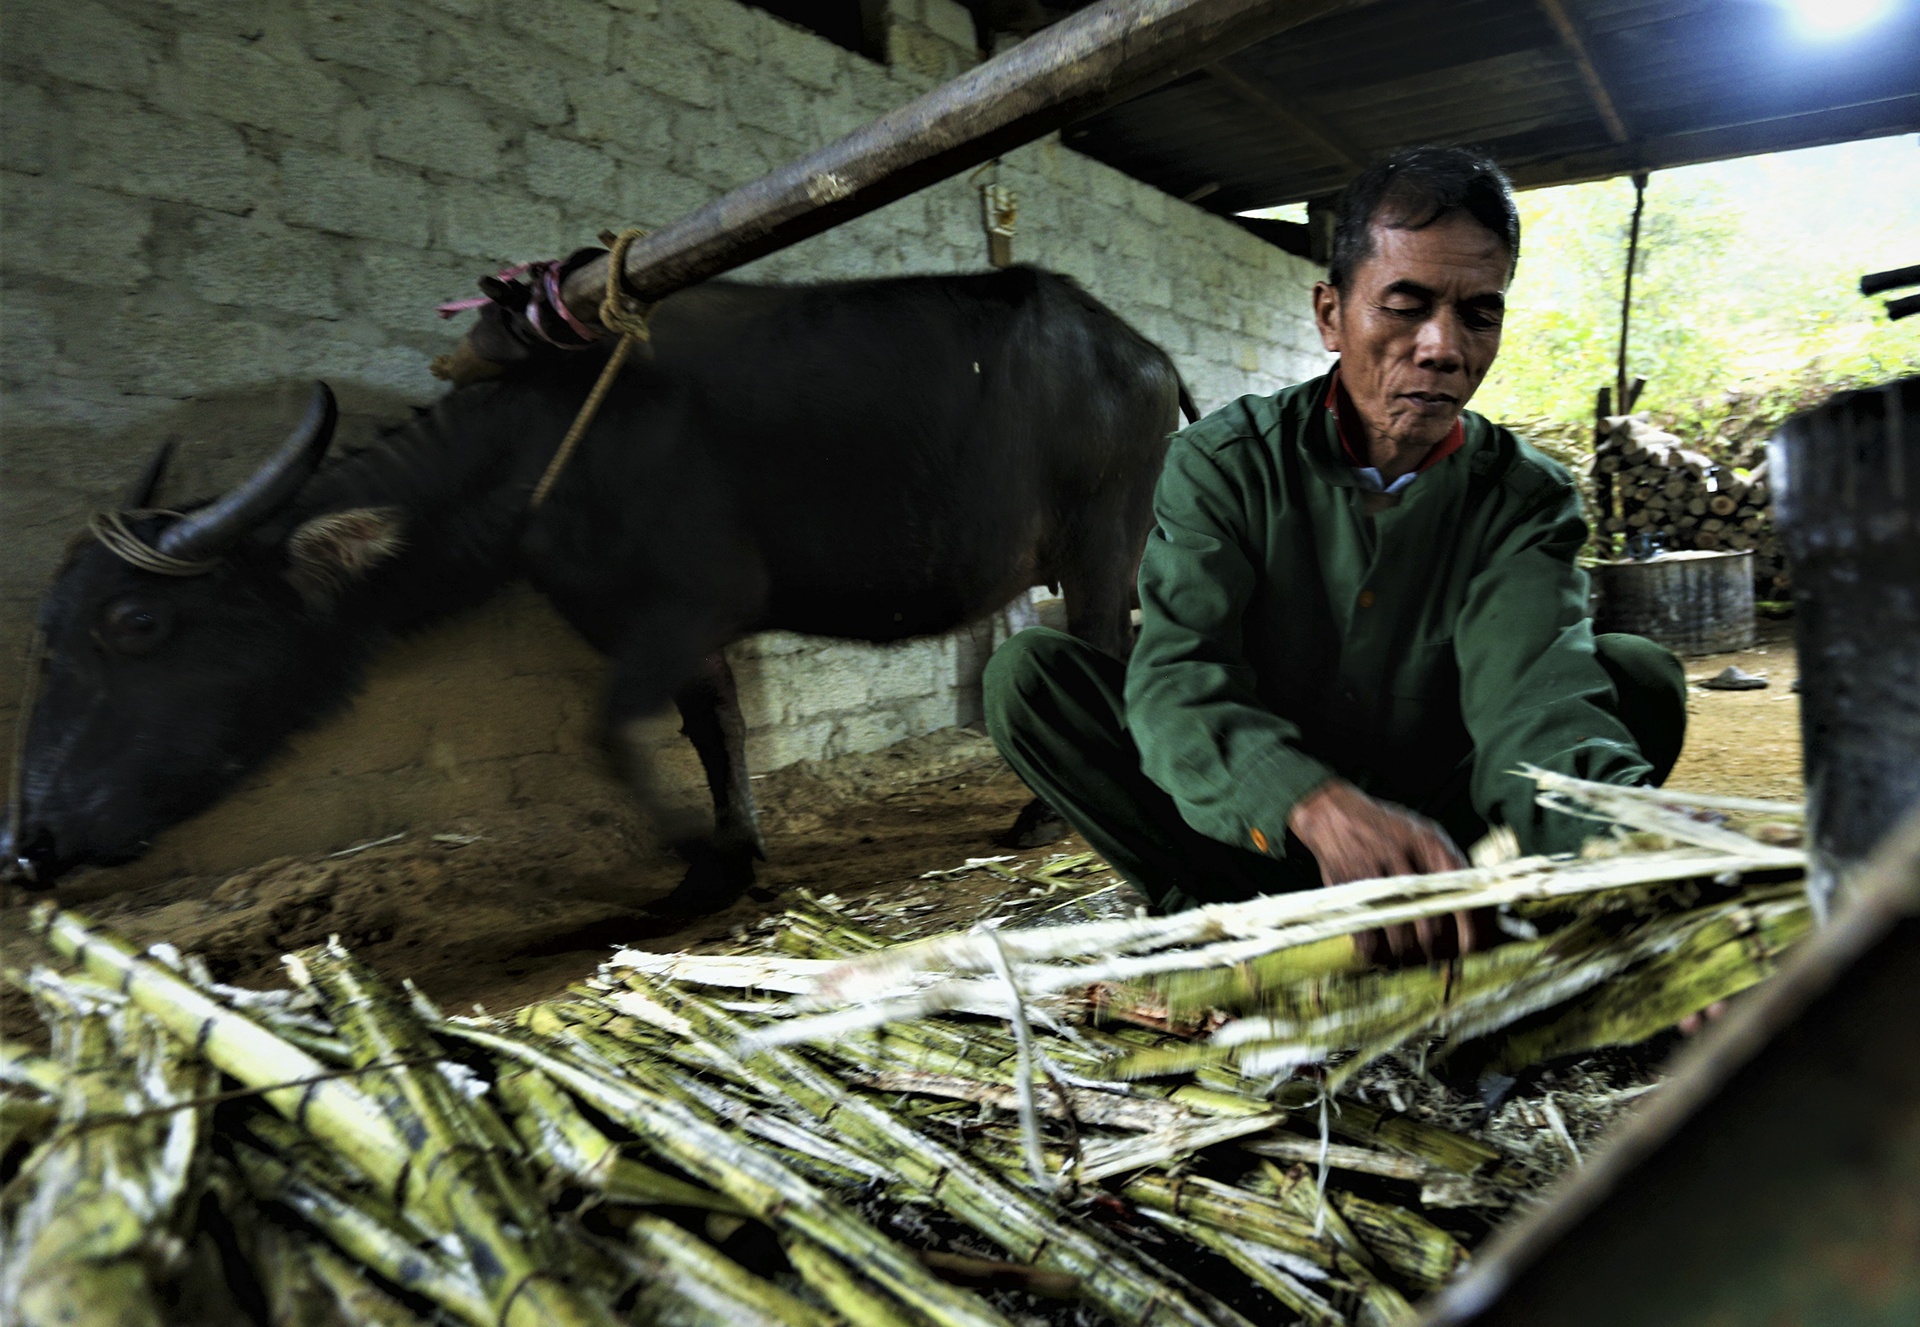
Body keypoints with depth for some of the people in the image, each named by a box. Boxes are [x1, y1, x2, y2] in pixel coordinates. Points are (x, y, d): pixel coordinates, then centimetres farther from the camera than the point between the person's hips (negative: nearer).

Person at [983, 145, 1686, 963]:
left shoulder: (1526, 498, -5)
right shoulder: (1224, 461, -10)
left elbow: (1528, 688, -25)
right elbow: (1176, 679, -26)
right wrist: (1318, 806, -47)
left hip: (1441, 833, 2)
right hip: (1257, 830, -1)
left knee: (1640, 679, -19)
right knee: (1027, 672, -20)